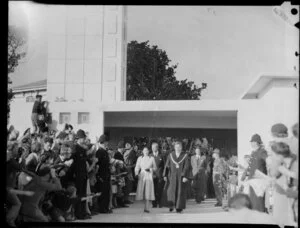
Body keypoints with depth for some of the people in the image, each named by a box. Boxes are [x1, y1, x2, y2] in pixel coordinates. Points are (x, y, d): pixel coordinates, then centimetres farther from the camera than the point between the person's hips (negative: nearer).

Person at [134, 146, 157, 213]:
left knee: (148, 192, -8)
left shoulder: (152, 158, 8)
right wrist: (136, 173, -11)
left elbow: (155, 168, 11)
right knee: (141, 191, -5)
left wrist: (150, 169, -8)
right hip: (142, 176, 1)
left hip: (149, 176, -1)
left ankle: (146, 208, -8)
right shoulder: (140, 158, 10)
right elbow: (137, 167, 7)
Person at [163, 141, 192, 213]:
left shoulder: (185, 156, -1)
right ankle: (171, 205, 12)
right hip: (172, 176, 1)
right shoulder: (170, 155, 4)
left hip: (181, 176, -1)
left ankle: (179, 207, 9)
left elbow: (187, 167, -6)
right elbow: (167, 166, 5)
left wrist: (185, 176, -16)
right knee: (171, 191, -5)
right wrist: (165, 175, -2)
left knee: (180, 192, 1)